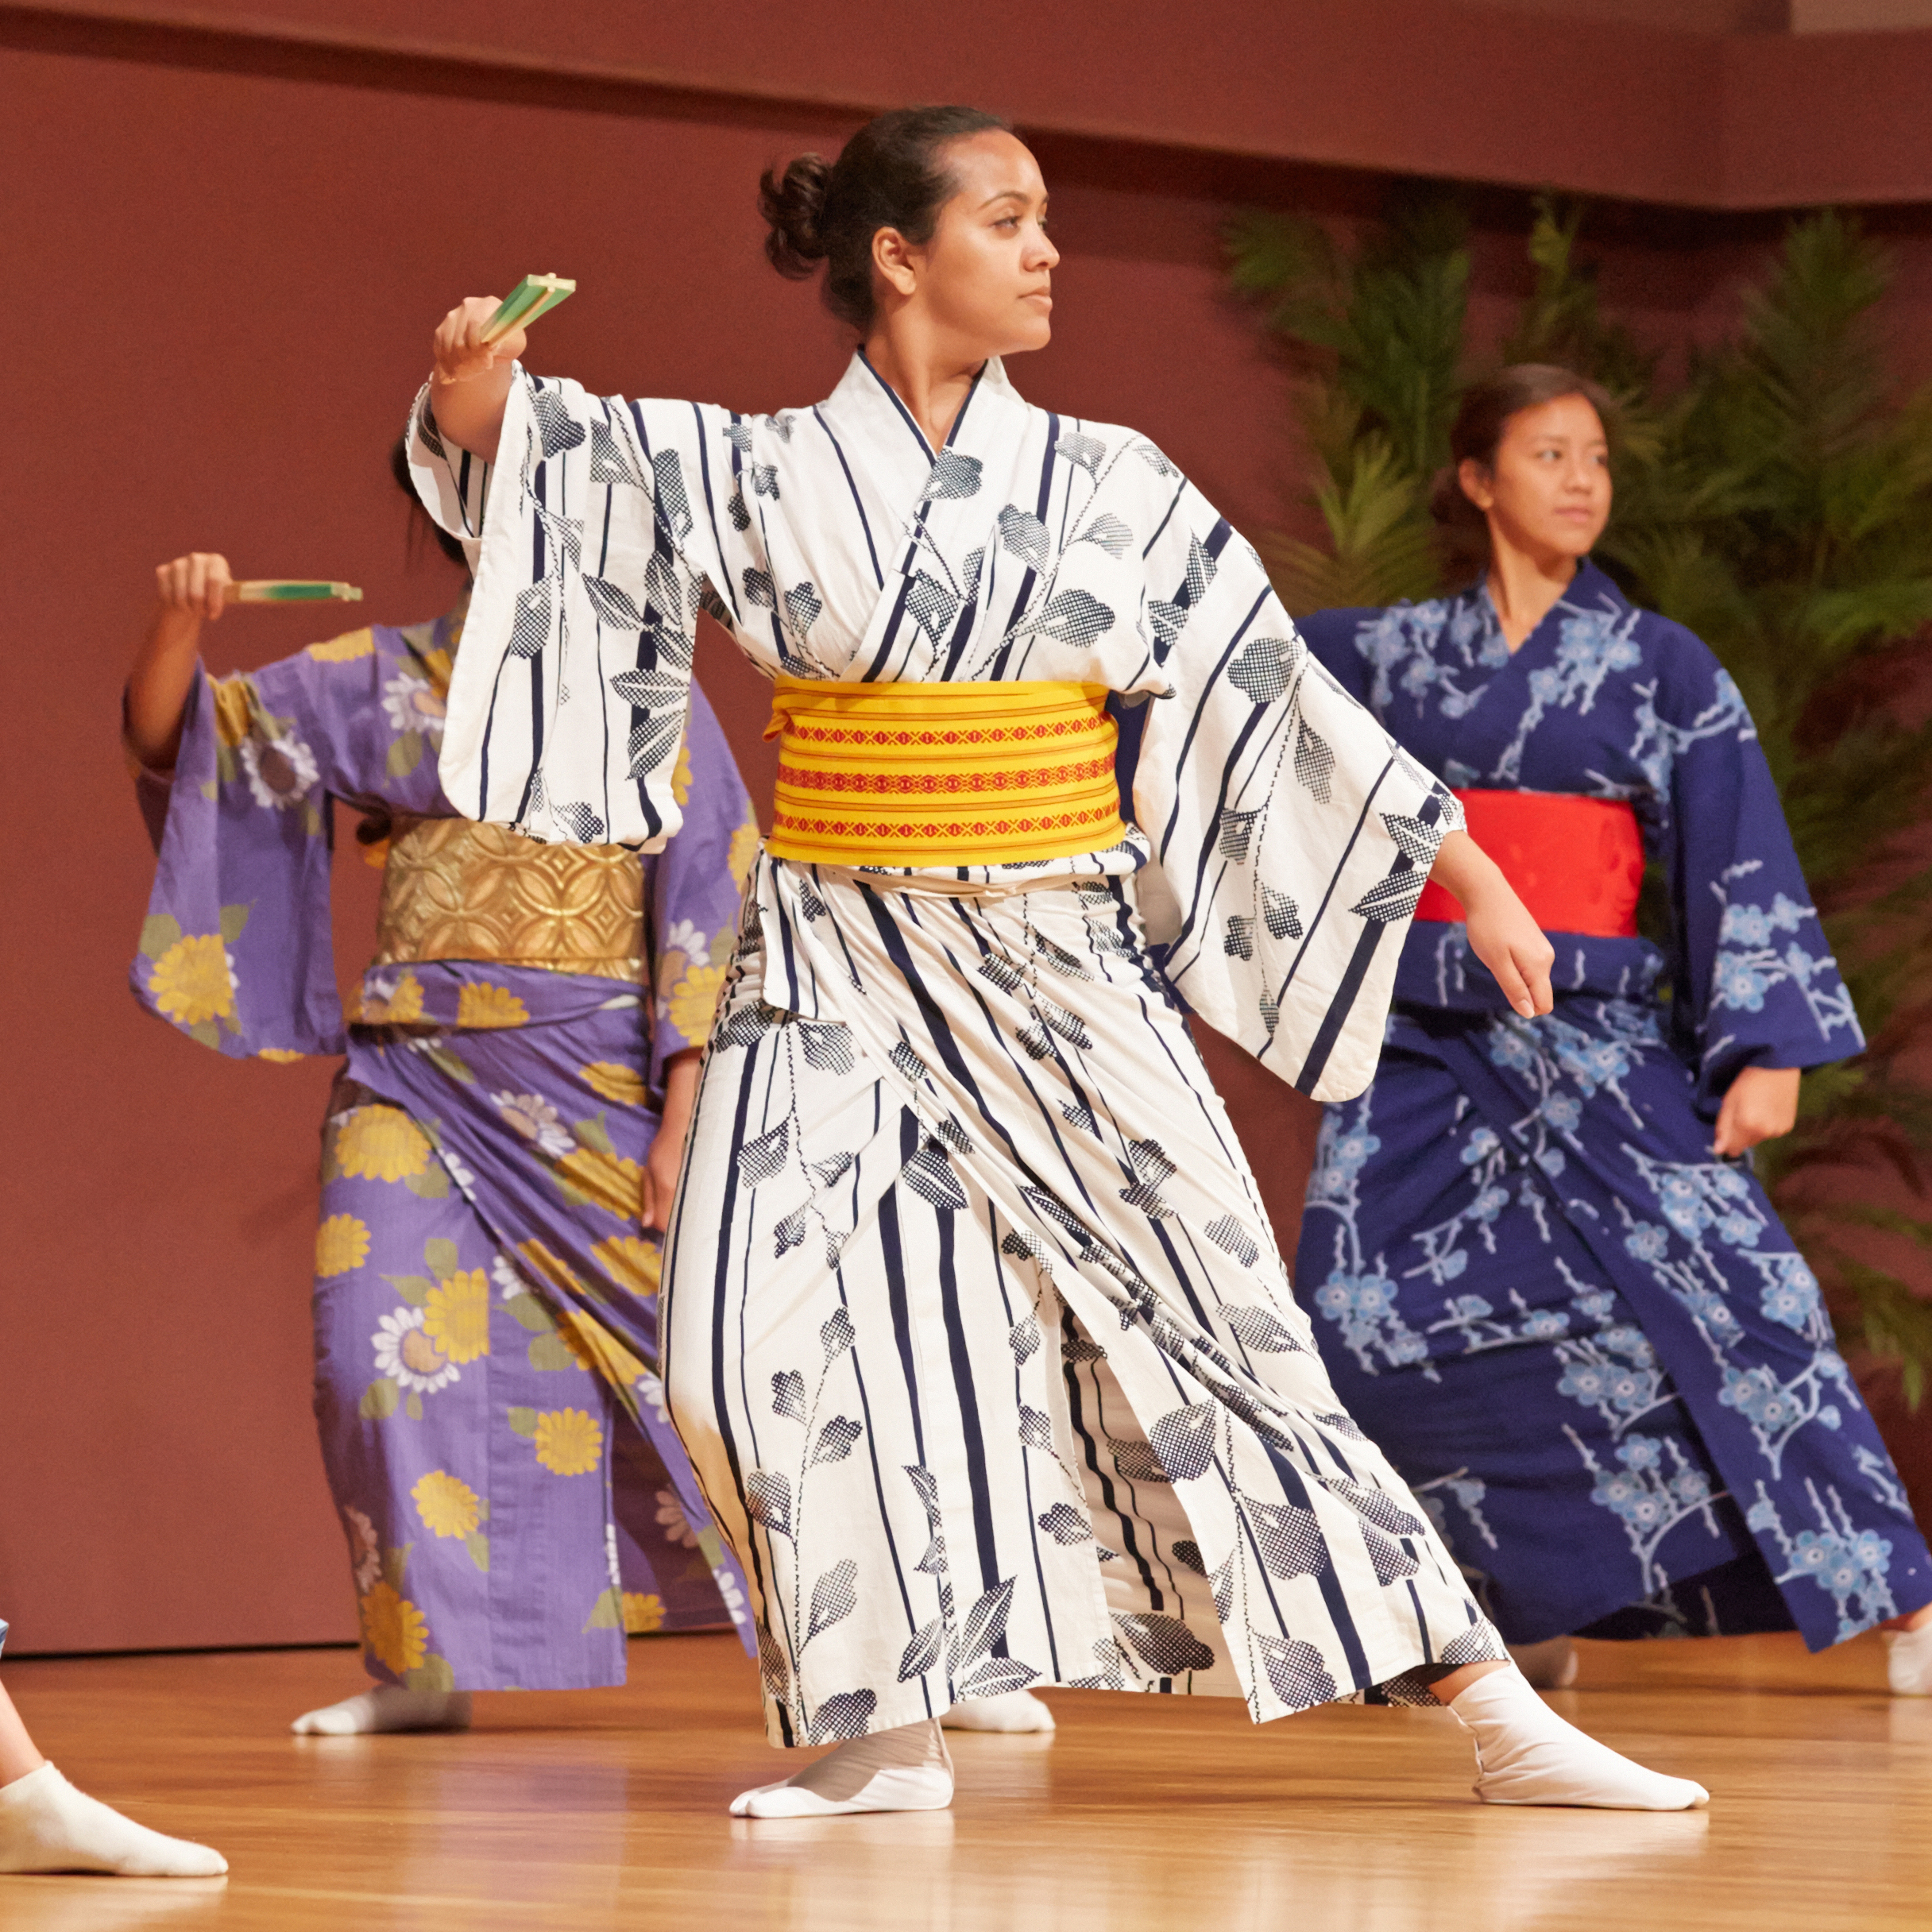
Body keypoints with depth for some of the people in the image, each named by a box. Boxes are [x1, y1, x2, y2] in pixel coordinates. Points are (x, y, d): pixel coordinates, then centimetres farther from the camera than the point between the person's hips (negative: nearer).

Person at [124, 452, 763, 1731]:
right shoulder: (383, 686, 9)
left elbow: (713, 908, -1)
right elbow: (175, 739, 7)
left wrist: (687, 1112, -9)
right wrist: (182, 625, -14)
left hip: (595, 1083, -3)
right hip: (420, 1080, 3)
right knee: (385, 1357, -11)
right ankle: (430, 1664, 2)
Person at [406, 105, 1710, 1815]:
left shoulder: (1111, 487, 4)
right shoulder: (764, 474, 1)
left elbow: (1280, 699, 8)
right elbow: (518, 452, -3)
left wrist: (1471, 878, 7)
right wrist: (477, 376, -27)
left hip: (1062, 972, 0)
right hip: (840, 975, 0)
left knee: (1214, 1324, -3)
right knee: (760, 1344, -14)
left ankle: (1498, 1719, -1)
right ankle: (894, 1730, 1)